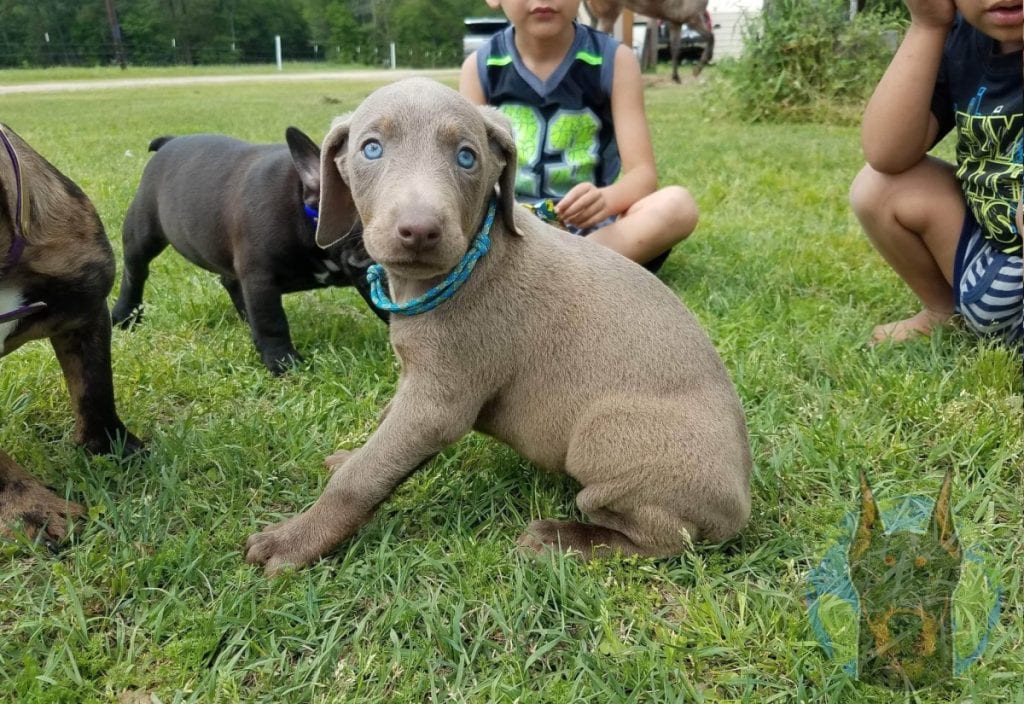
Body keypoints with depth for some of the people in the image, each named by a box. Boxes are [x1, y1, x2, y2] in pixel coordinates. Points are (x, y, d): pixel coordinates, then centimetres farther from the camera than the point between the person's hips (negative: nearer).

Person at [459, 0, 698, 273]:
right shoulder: (480, 67, -1)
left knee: (678, 203, -28)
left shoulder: (615, 60, -6)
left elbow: (643, 173, -12)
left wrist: (606, 199, -35)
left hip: (592, 227, 0)